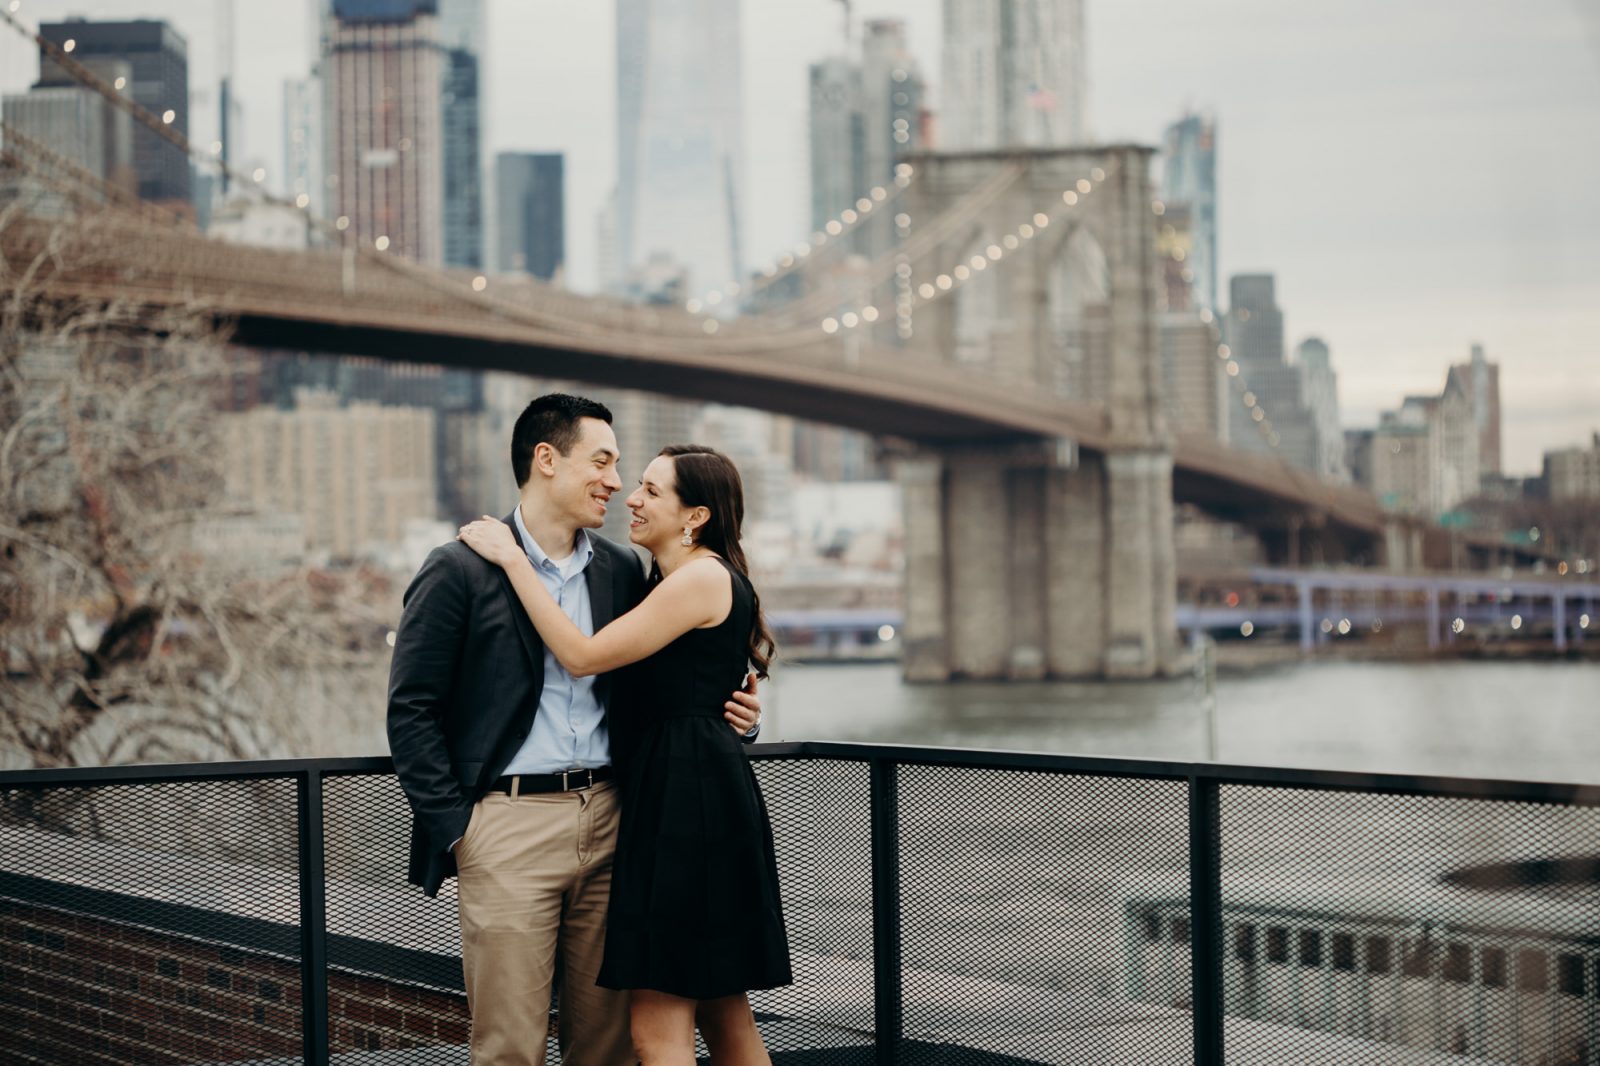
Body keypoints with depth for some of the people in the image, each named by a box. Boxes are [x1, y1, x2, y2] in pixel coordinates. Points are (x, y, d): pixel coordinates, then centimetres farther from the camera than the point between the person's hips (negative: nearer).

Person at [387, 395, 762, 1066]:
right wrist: (453, 827, -9)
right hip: (508, 823, -5)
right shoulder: (459, 571, -3)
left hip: (607, 822, 5)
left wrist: (726, 715, 1)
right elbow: (411, 709, -4)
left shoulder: (621, 571, 13)